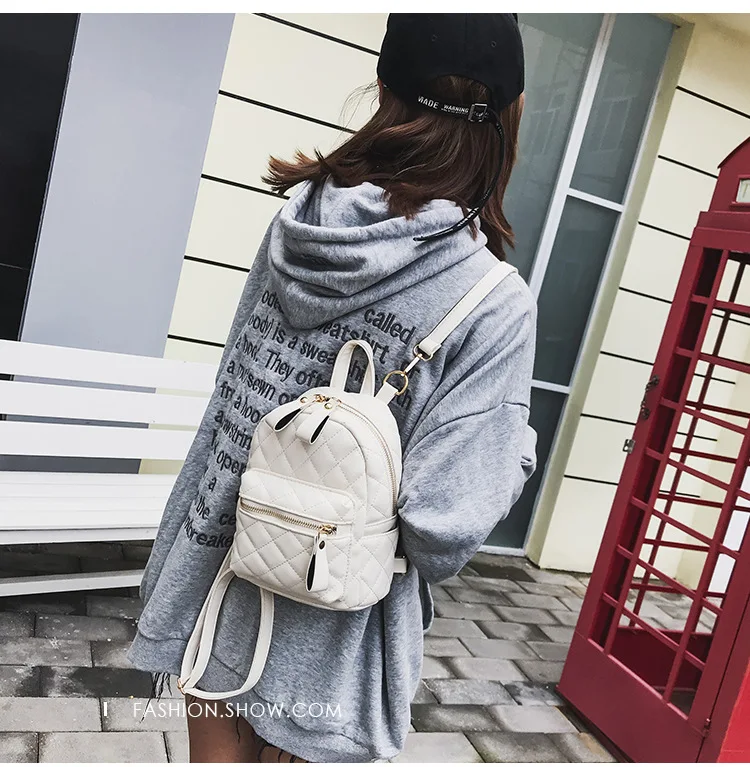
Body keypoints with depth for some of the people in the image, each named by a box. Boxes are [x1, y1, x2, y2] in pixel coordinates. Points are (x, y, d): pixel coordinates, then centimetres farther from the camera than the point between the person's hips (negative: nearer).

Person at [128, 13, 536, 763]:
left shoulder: (295, 223, -6)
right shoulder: (497, 307, -21)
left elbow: (233, 386, 4)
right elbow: (441, 526, -23)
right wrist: (516, 449, -2)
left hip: (213, 582, 4)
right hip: (321, 627, -4)